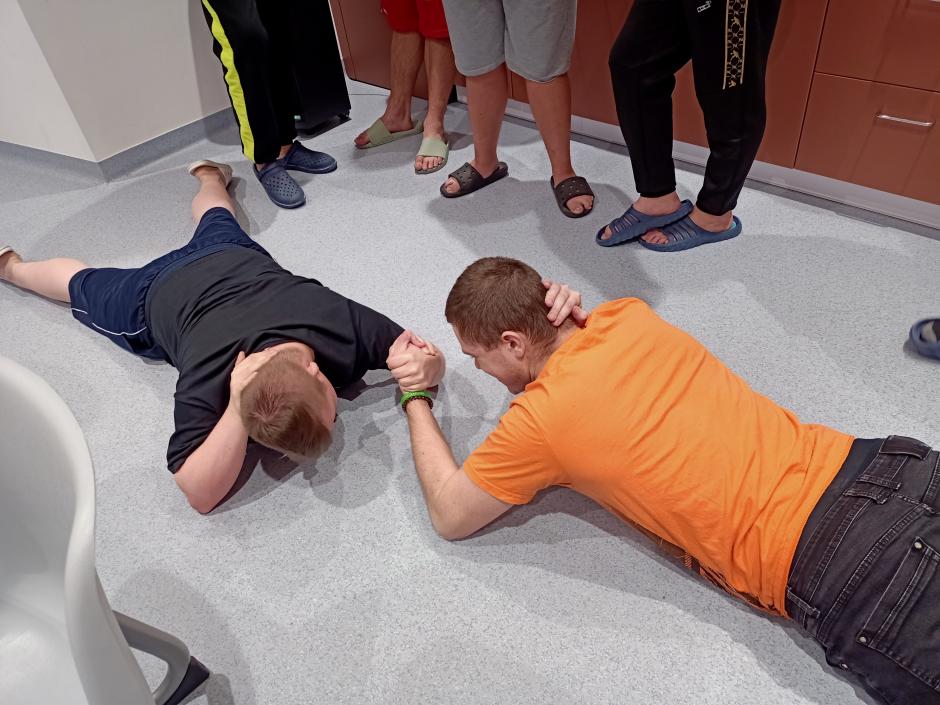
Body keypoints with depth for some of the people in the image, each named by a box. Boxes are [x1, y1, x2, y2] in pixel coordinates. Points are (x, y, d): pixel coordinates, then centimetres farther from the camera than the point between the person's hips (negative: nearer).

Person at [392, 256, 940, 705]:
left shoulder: (540, 420, -15)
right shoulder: (629, 316, 3)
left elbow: (450, 516, 2)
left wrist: (416, 397, 10)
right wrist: (577, 318, 8)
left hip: (832, 565, -7)